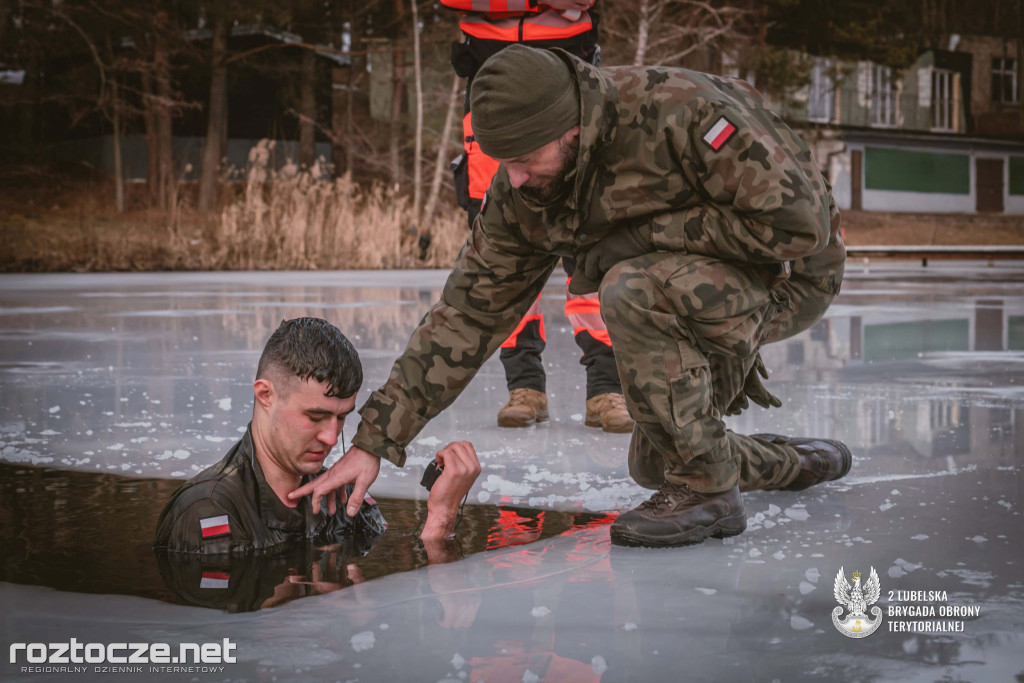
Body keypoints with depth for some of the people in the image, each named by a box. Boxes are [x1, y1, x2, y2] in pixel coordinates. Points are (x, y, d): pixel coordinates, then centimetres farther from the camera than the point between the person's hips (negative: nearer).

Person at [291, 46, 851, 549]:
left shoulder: (681, 111, -33)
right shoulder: (520, 191, -12)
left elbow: (800, 223, -33)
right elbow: (469, 312, -8)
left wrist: (647, 233, -30)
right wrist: (374, 440, -12)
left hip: (791, 277, -7)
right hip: (696, 287, 8)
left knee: (630, 292, -35)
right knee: (654, 461, 15)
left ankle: (706, 489, -20)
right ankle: (796, 464, 37)